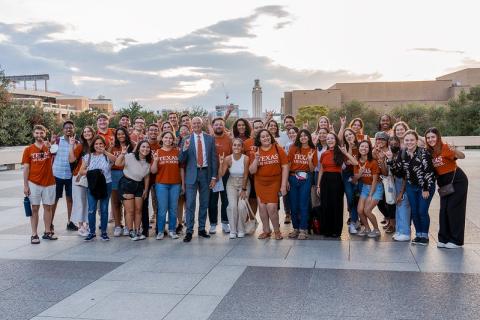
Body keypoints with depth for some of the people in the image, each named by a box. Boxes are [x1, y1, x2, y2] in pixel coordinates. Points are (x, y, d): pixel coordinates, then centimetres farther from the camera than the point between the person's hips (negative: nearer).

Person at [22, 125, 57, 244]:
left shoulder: (49, 147, 4)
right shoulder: (28, 150, 1)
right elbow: (26, 168, -1)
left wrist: (49, 145, -31)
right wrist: (25, 185, -6)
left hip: (49, 183, 1)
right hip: (34, 183, -1)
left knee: (48, 207, 8)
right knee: (34, 208, 2)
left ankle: (47, 232, 18)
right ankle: (34, 234, 6)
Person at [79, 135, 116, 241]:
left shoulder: (107, 156, 2)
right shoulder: (88, 156, 6)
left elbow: (114, 159, -22)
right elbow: (81, 171, 3)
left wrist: (105, 152, -36)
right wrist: (89, 172, -15)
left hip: (106, 185, -1)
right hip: (92, 186, 1)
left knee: (104, 209, 6)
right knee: (91, 210, -1)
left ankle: (104, 232, 16)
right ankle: (92, 232, 11)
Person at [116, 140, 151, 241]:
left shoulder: (148, 161, 1)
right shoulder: (130, 156, -17)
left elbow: (147, 176, 9)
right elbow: (117, 164, -27)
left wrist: (146, 190, 10)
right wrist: (122, 154, -40)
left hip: (139, 185, 6)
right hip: (126, 184, -6)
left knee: (138, 210, 8)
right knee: (130, 210, -4)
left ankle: (137, 231, 19)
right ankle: (131, 232, 7)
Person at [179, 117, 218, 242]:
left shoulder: (210, 139, 4)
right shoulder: (186, 140, 0)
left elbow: (214, 158, 5)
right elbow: (181, 160, -1)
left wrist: (214, 176, 0)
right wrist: (184, 149, -21)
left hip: (206, 173, 2)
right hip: (192, 174, -2)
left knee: (204, 203, 10)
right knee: (190, 204, -3)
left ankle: (202, 229, 21)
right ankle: (189, 231, 2)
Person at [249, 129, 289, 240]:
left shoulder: (278, 149, -4)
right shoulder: (256, 152, 3)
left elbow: (285, 167, -4)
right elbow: (252, 171, 0)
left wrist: (283, 185, -8)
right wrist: (256, 159, -15)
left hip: (274, 182, -3)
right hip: (260, 183, 3)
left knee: (271, 207, -10)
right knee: (262, 207, 6)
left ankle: (277, 230, 11)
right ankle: (266, 231, 23)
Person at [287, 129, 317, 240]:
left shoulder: (313, 151, 4)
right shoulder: (293, 149, 3)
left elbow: (312, 169, 5)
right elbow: (288, 165, 2)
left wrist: (310, 159, -13)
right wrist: (286, 180, -5)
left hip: (306, 179, -1)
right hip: (293, 178, 1)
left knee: (303, 204, -2)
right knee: (293, 205, 5)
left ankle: (303, 230, 4)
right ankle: (296, 228, 18)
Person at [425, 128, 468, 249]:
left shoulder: (445, 147, -20)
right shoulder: (429, 152, 0)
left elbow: (462, 156, -32)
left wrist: (455, 151, -51)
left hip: (457, 180, -7)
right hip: (444, 183, 7)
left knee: (453, 209, -4)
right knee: (443, 210, 8)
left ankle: (456, 240, 6)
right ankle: (444, 239, 17)